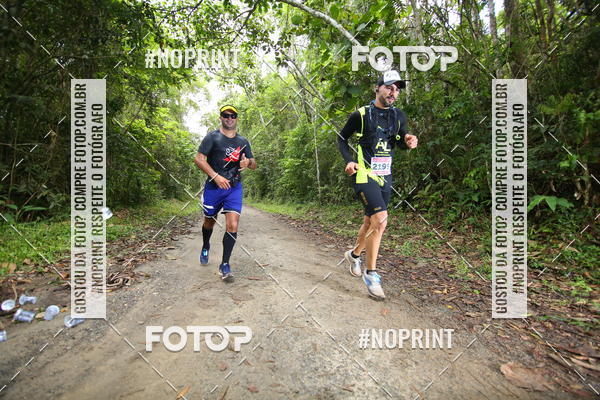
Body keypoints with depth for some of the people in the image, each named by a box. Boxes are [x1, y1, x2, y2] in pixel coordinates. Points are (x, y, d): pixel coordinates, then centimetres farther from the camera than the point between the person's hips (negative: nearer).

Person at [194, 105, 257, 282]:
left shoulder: (243, 141, 10)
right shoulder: (212, 137, -1)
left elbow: (254, 165, 13)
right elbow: (199, 159, -10)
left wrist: (248, 162, -12)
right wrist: (216, 176, -21)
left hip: (234, 187, 2)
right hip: (213, 187, -1)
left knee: (233, 226, -12)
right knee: (209, 222, 16)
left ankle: (225, 264, 1)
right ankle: (205, 247, 48)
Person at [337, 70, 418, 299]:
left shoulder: (398, 116, 10)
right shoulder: (360, 115, -4)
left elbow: (400, 142, 19)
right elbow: (342, 138, 5)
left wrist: (409, 142, -5)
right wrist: (349, 160, -11)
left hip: (385, 177, 6)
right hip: (364, 175, -6)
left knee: (371, 221, 14)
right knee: (380, 220, -20)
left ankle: (354, 254, 40)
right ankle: (371, 273, -5)